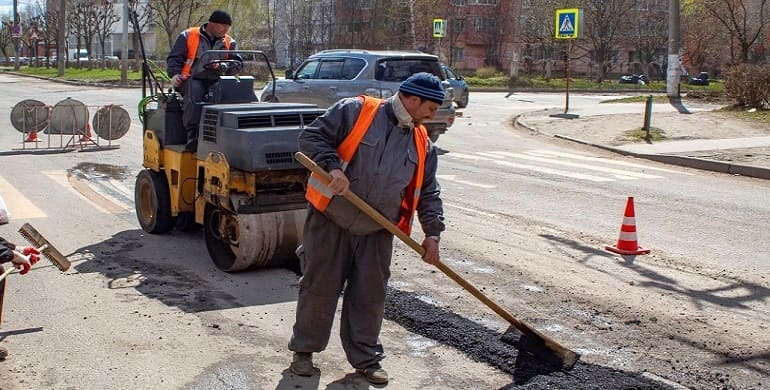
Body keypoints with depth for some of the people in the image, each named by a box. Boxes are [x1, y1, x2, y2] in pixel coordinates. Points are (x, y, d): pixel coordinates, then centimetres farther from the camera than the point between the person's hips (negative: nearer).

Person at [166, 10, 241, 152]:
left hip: (216, 81, 2)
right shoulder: (188, 36, 8)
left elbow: (237, 64, 3)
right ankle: (192, 134, -41)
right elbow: (174, 58, 7)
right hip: (192, 80, -2)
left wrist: (221, 66, -18)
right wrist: (175, 75, -13)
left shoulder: (229, 42, 16)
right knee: (194, 89, -38)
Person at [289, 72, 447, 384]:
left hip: (377, 231, 5)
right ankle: (304, 350, 23)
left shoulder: (422, 143, 8)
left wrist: (432, 232, 1)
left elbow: (428, 192, 11)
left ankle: (366, 359, 23)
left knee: (370, 296, 8)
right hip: (331, 221, -4)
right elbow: (311, 137, -11)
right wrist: (333, 166, -26)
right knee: (319, 288, 5)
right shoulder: (355, 111, -8)